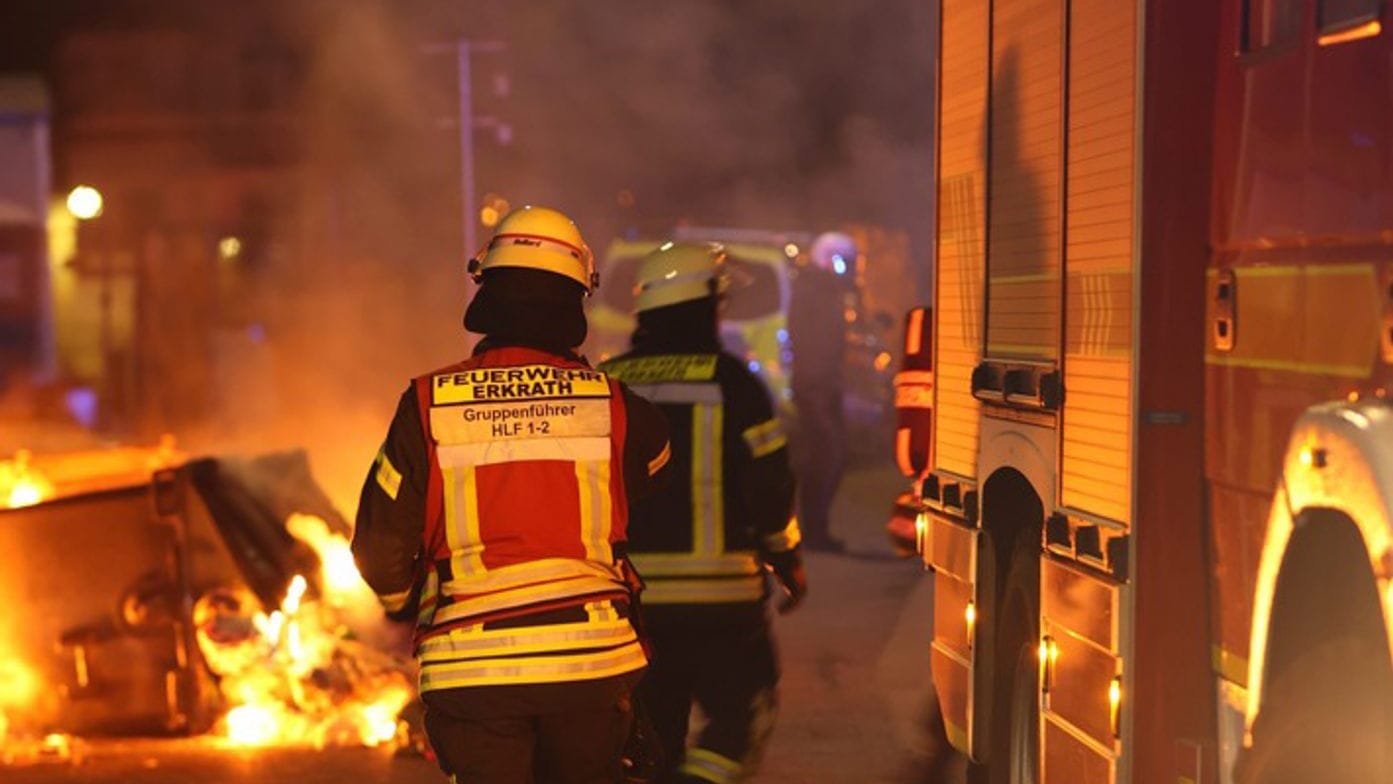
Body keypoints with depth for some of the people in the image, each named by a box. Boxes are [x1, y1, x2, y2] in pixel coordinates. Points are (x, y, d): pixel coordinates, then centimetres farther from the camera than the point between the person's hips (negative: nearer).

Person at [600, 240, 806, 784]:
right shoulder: (730, 382, -8)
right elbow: (769, 486, -7)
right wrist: (788, 563, 9)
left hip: (630, 595, 4)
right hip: (718, 591, -4)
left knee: (651, 729, 15)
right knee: (741, 713, 8)